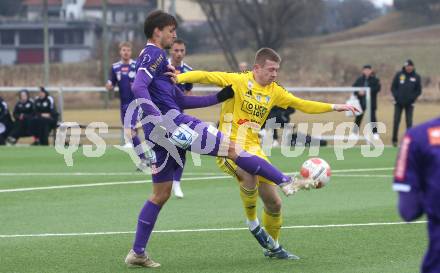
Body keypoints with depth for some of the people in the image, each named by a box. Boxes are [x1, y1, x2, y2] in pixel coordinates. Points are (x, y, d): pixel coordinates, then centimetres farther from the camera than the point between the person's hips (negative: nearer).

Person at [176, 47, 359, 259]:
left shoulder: (274, 91, 8)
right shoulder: (238, 81, -10)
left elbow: (302, 105, 16)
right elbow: (206, 76, -17)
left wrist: (334, 107, 13)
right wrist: (179, 78, -33)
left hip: (253, 148, 6)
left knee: (274, 203, 8)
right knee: (250, 174, -38)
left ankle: (274, 247, 31)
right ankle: (252, 221, -12)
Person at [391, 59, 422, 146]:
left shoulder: (416, 77, 1)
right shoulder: (399, 75, 0)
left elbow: (418, 91, 4)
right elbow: (393, 87, 4)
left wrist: (412, 98, -8)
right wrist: (396, 96, -7)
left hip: (409, 103, 0)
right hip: (398, 103, 0)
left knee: (409, 122, -1)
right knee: (396, 121, -2)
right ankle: (394, 139, 6)